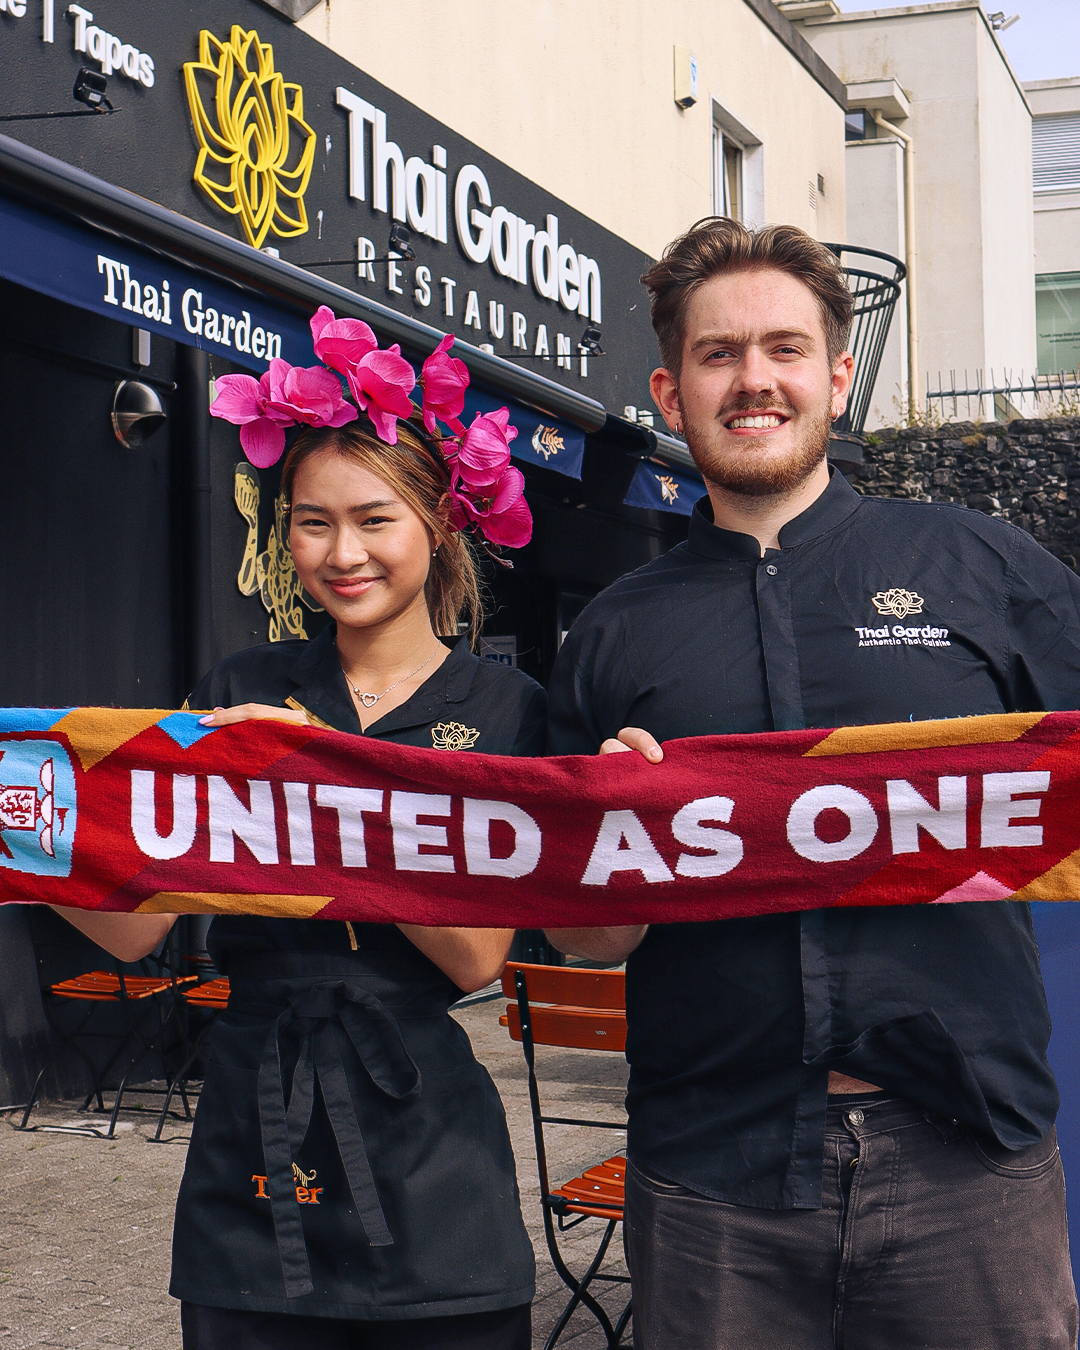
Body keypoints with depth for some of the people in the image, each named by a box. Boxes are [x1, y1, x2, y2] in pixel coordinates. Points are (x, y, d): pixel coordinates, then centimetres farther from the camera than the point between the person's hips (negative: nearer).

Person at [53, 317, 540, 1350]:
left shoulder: (503, 709, -1)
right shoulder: (242, 693, 5)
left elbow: (477, 955, -11)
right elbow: (133, 923, -3)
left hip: (424, 1151, -1)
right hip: (251, 1158, 2)